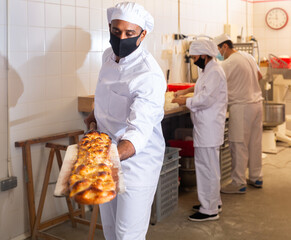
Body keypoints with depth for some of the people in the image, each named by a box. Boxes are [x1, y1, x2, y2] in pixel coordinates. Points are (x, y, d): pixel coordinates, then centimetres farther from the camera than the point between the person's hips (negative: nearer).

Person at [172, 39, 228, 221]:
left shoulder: (214, 72, -15)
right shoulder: (209, 71, 18)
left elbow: (206, 99, -22)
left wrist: (187, 101, -10)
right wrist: (189, 99, 11)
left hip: (209, 128, -11)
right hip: (205, 127, 11)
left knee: (207, 167, -5)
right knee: (209, 167, 17)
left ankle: (209, 210, 3)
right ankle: (214, 203, 29)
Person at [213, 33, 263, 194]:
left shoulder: (229, 63, -15)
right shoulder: (248, 56, 12)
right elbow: (259, 76, 25)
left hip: (241, 106, -9)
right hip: (256, 102, 9)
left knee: (239, 145, -3)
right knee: (255, 142, 14)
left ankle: (239, 183, 2)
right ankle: (256, 178, 24)